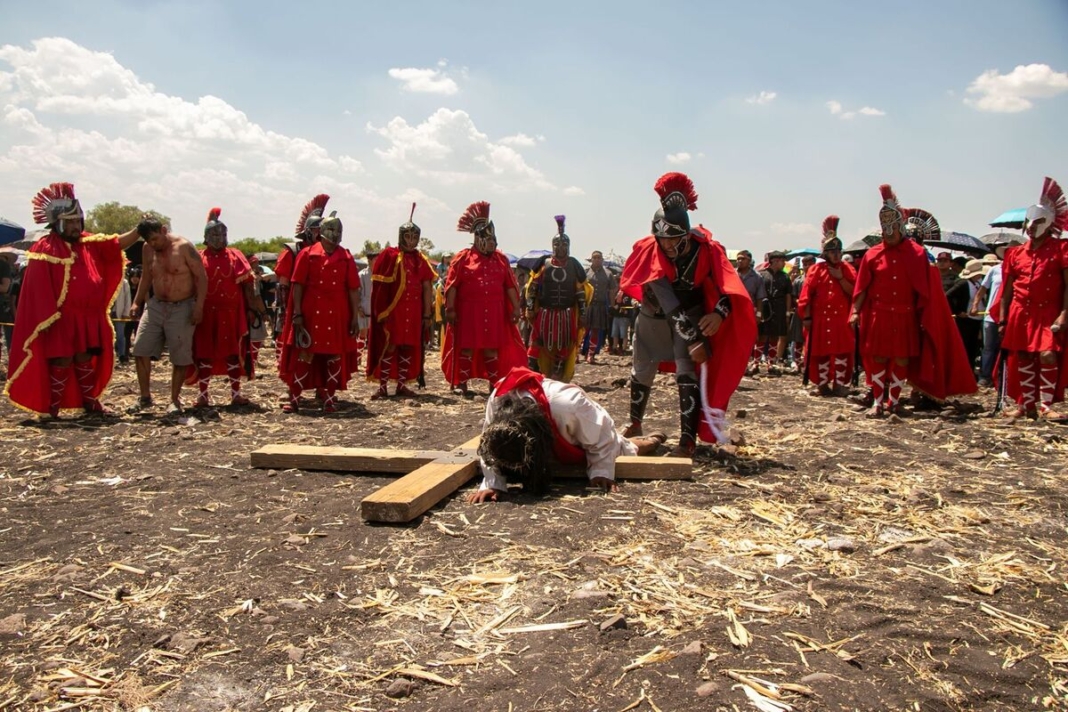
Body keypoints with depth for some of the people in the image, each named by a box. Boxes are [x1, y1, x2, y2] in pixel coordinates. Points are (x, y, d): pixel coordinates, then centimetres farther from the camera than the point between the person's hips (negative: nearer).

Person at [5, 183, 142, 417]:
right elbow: (39, 288, -13)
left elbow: (119, 243, 6)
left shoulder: (89, 243, 8)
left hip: (88, 317, 6)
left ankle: (89, 400, 24)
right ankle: (53, 407, 8)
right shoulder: (44, 248, -9)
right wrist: (48, 318, -17)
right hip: (61, 319, -6)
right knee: (62, 361, -2)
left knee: (86, 358, 14)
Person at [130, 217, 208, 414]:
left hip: (182, 309, -5)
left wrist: (199, 306, -19)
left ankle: (175, 400, 13)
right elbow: (146, 278, 17)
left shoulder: (183, 247, -12)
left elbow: (201, 276, -12)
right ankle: (145, 397, 12)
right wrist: (137, 302, 9)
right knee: (140, 349, -1)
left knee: (180, 357, 0)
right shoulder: (148, 249, 4)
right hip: (155, 306, 5)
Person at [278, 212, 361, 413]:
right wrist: (297, 314, -9)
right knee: (303, 355, 1)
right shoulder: (307, 254, 2)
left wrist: (355, 317, 0)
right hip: (310, 313, -2)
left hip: (338, 316, 2)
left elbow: (353, 289, 5)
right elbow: (297, 285, -2)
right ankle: (294, 399, 7)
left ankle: (330, 399, 16)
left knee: (336, 357, 5)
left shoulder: (346, 257, 7)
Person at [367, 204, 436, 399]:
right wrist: (381, 310, -7)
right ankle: (383, 386, 0)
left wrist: (427, 314, 2)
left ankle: (402, 385, 15)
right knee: (389, 346, -5)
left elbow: (427, 288, 7)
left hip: (414, 311, 4)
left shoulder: (421, 260, 9)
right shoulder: (389, 255, -1)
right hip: (392, 310, -4)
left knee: (409, 347, 6)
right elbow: (378, 284, -2)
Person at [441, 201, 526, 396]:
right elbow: (451, 285, -4)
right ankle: (462, 385, 9)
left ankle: (494, 385, 15)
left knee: (492, 349, 7)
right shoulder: (462, 257, -1)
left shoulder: (501, 259, 11)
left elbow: (510, 285, 10)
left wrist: (516, 307, 4)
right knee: (467, 348, 1)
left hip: (494, 312, 4)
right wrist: (450, 309, -11)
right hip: (468, 311, -3)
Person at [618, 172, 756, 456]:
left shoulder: (706, 249, -23)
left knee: (687, 372, -17)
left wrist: (718, 313, -41)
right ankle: (635, 423, 38)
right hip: (654, 316, 2)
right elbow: (666, 299, -30)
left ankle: (688, 441, -14)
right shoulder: (649, 251, -25)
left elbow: (730, 288, -20)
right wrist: (692, 338, -34)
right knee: (641, 370, 15)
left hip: (690, 316, -2)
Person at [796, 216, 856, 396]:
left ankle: (840, 383, 4)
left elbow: (853, 292, -2)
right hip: (820, 319, -1)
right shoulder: (815, 270, 3)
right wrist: (806, 317, -4)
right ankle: (822, 384, 11)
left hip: (841, 319, 1)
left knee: (842, 351, -2)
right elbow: (806, 296, 0)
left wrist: (840, 278, -12)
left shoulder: (847, 269, 7)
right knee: (821, 351, 4)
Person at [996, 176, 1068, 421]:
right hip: (1020, 313, 4)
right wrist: (1002, 318, 8)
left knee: (1048, 356, -15)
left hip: (1048, 313, -4)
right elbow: (1007, 289, 12)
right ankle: (1026, 404, 15)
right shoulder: (1015, 253, 10)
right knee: (1022, 358, 5)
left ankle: (1045, 405, -6)